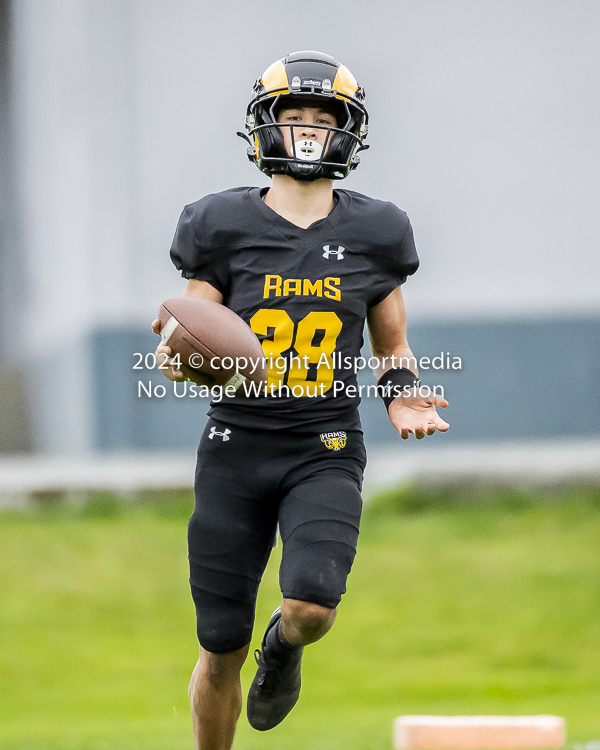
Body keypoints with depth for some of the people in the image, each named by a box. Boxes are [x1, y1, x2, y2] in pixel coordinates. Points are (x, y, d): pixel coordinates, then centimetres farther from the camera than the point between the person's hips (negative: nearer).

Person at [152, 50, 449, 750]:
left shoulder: (372, 233, 4)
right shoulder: (224, 226, -1)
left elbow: (392, 345, 15)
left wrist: (403, 395, -6)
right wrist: (180, 357, -21)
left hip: (325, 453, 0)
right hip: (237, 449, 0)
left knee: (312, 607, -23)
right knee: (220, 650, 2)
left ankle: (283, 643, 15)